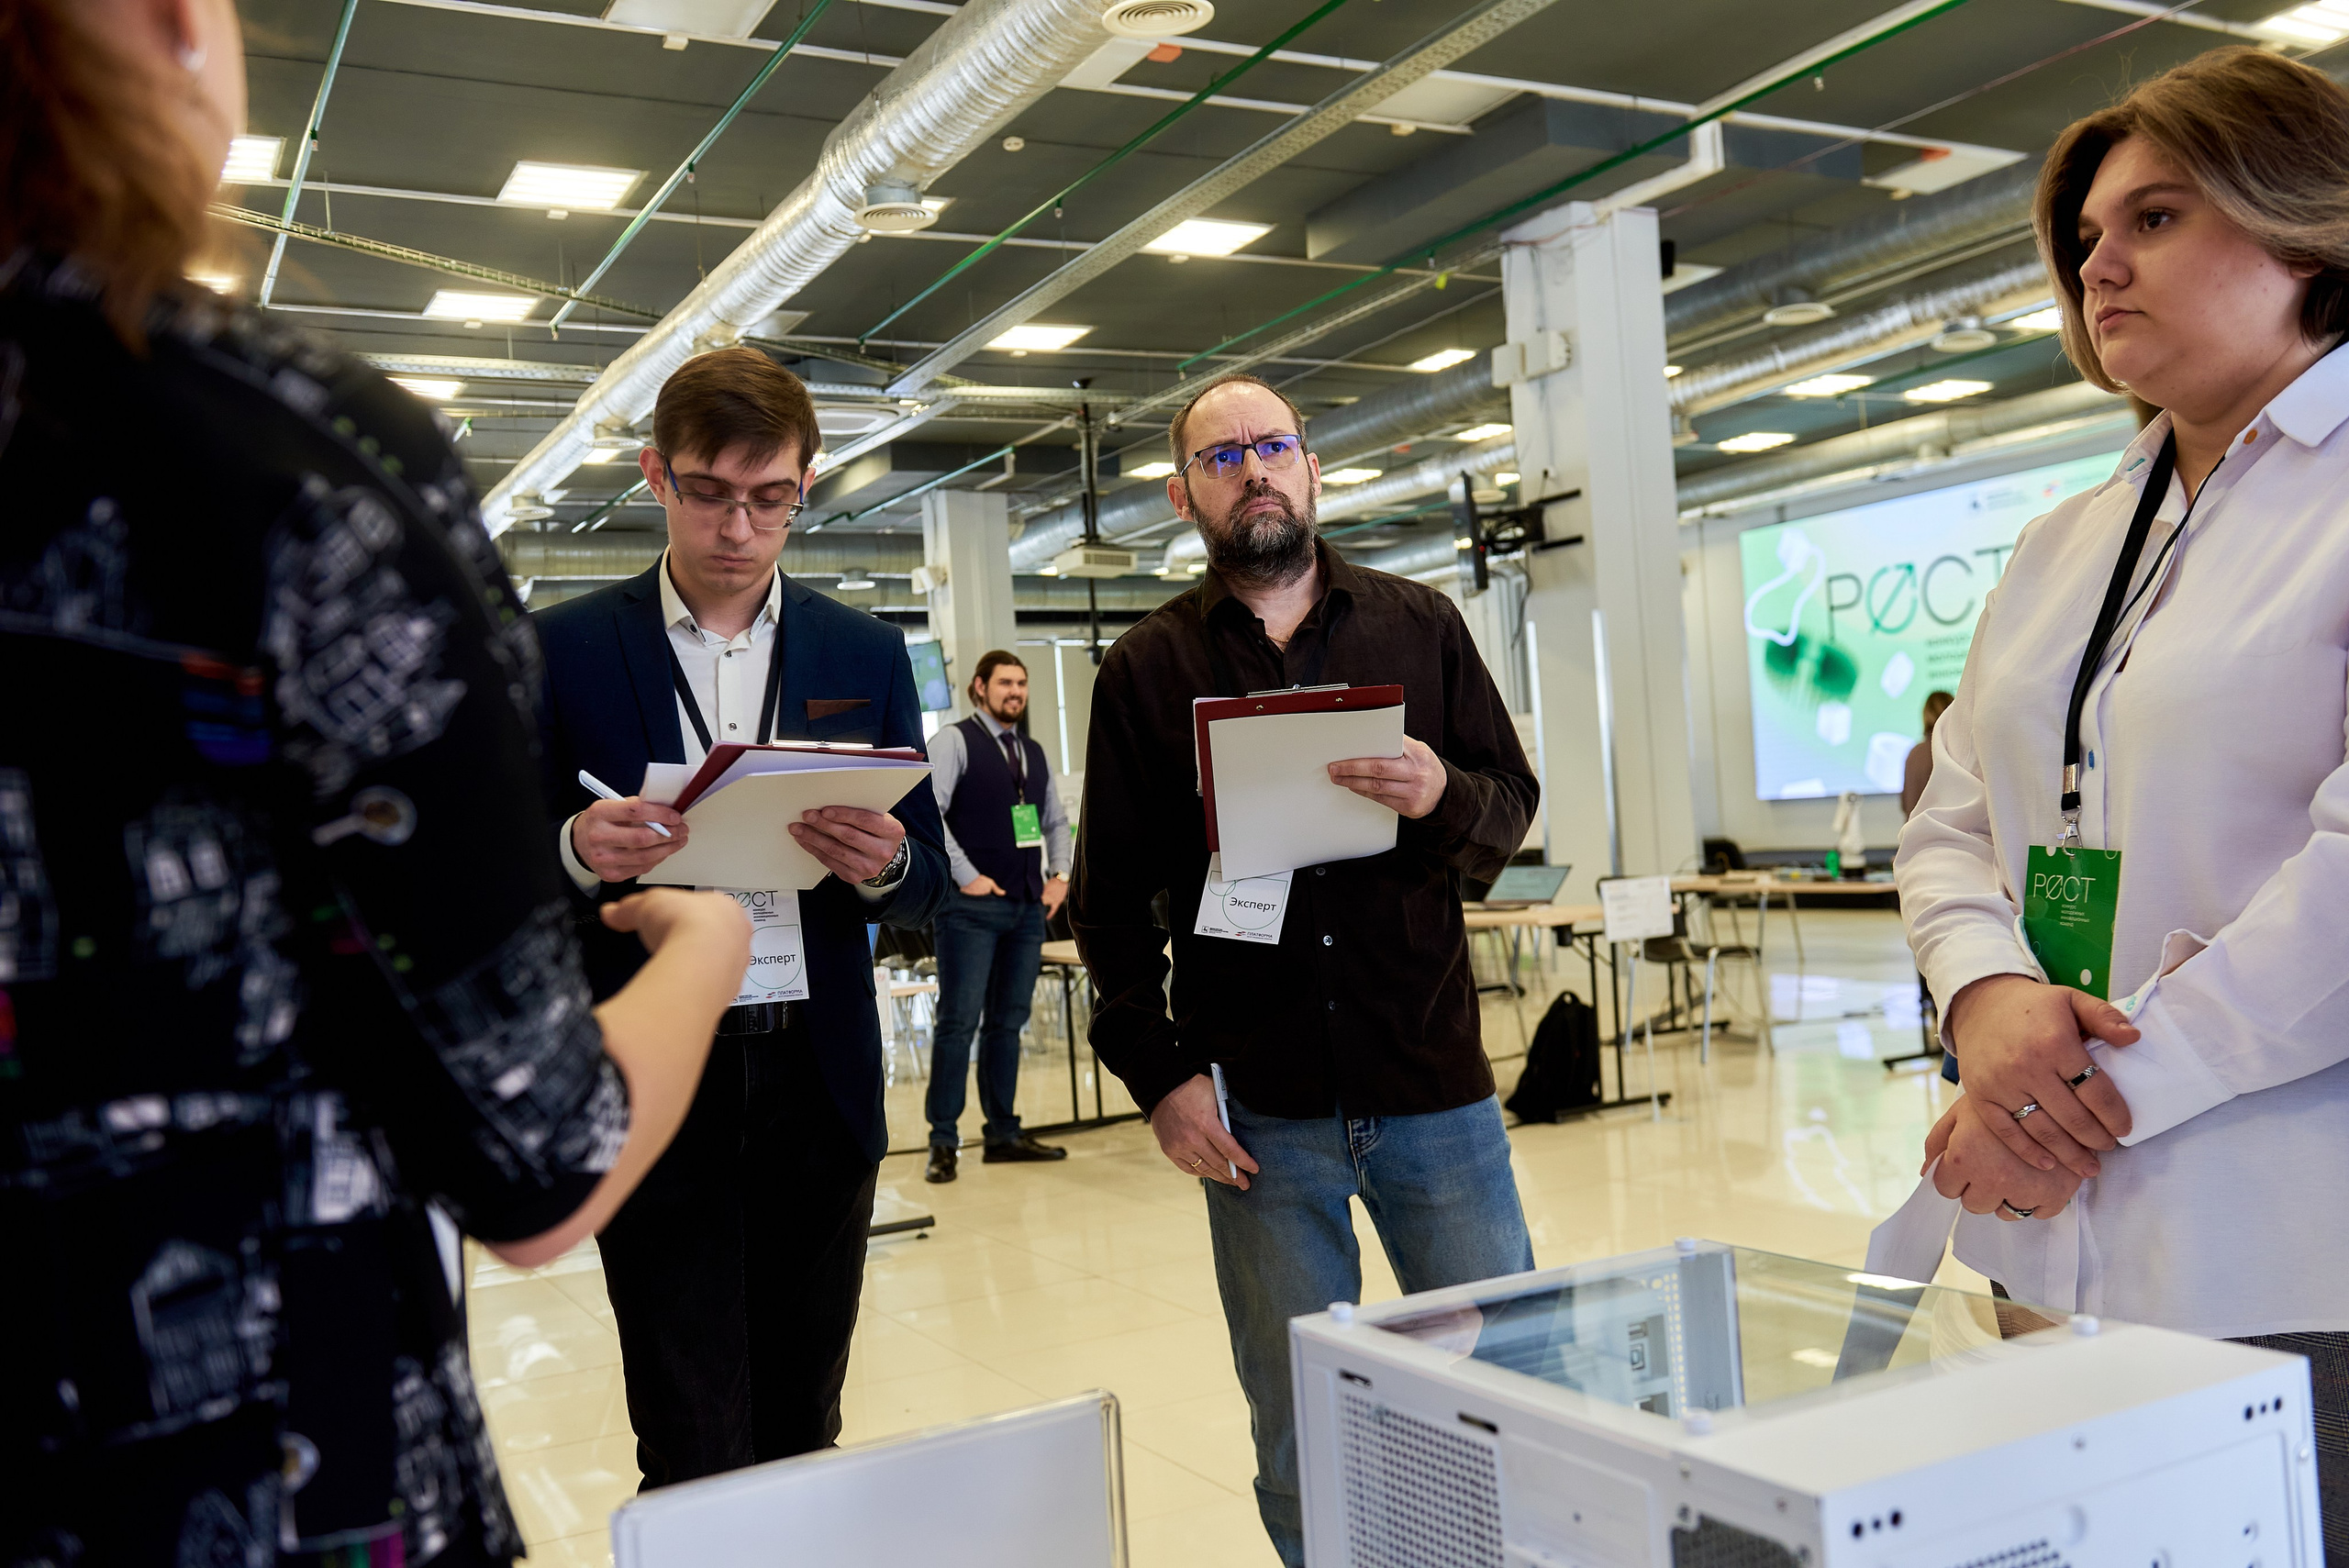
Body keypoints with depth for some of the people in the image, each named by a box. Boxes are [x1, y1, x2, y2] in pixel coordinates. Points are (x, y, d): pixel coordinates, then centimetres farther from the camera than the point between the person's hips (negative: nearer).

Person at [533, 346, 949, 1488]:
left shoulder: (865, 654, 8)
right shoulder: (563, 648, 2)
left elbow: (925, 885, 9)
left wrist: (882, 866, -14)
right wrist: (580, 853, -19)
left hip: (819, 1089, 2)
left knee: (801, 1433, 12)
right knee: (697, 1466, 1)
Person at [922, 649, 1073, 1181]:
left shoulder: (1034, 753, 17)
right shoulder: (954, 741, -3)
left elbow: (1055, 819, 28)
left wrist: (1059, 875, 14)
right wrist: (966, 876, -16)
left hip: (1028, 907, 6)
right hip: (973, 906, -6)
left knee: (1008, 1022, 10)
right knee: (960, 1021, -6)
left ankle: (1004, 1133, 17)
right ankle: (943, 1142, -1)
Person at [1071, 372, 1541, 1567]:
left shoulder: (1419, 626, 8)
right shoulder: (1146, 670, 6)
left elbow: (1512, 809, 6)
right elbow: (1110, 900, 5)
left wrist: (1444, 798, -17)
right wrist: (1157, 1074, -5)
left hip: (1435, 1080, 1)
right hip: (1259, 1110, 0)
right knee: (1301, 1451, 9)